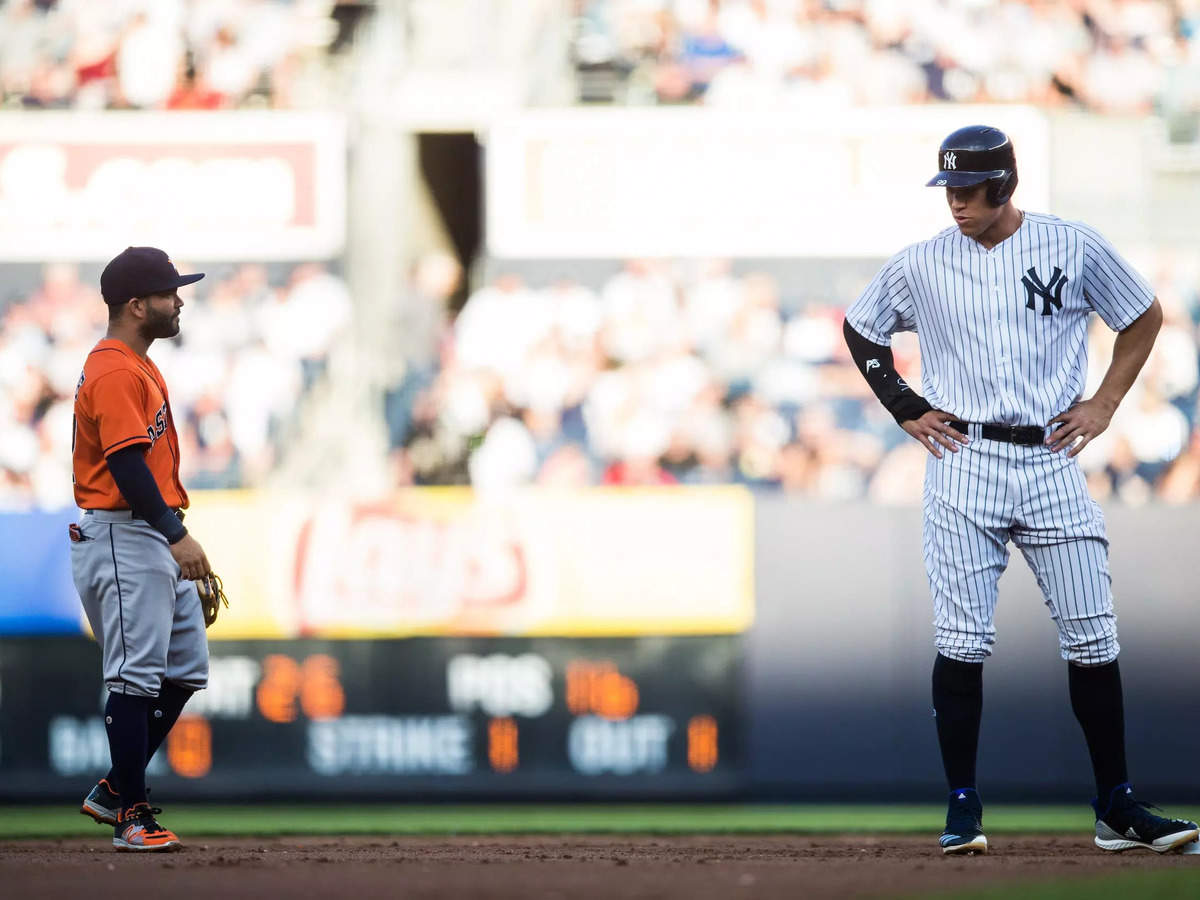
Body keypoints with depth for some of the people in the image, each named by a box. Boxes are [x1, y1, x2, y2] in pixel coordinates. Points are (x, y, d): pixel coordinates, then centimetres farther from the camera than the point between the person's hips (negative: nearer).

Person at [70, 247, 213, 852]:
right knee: (136, 676, -9)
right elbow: (127, 464, -24)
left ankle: (114, 791, 17)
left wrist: (175, 537, 22)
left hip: (158, 541, 11)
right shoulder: (114, 373, -15)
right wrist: (176, 537, -28)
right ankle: (131, 815, -6)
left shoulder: (138, 367, 18)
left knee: (184, 670, 11)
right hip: (122, 538, -11)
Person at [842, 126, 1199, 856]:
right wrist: (905, 407, 9)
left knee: (1093, 637, -1)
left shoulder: (1076, 249, 1)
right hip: (963, 463, 0)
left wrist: (1106, 403, 5)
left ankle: (1118, 809, 5)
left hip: (1052, 461, 0)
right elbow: (860, 328, 19)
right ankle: (963, 808, 2)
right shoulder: (921, 266, 3)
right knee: (962, 640, -5)